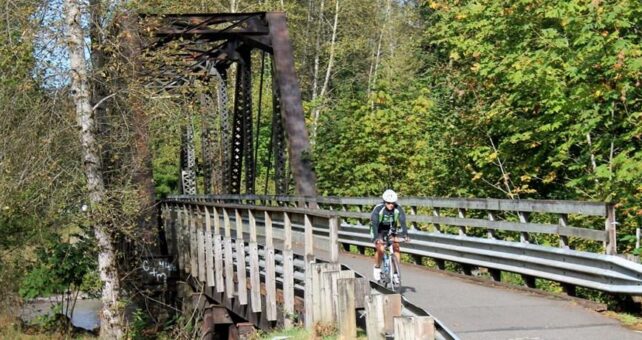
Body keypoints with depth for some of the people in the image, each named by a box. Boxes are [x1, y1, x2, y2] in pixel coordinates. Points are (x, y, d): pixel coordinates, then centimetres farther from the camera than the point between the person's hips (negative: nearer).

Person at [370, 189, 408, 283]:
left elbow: (402, 222, -28)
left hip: (390, 229, 3)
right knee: (380, 249, -24)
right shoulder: (378, 208, -29)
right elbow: (374, 224, -35)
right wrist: (376, 238, -48)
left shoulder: (398, 209, -21)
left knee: (396, 247, -17)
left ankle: (396, 273, -10)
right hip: (378, 230, -3)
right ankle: (377, 268, 2)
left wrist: (405, 234, -44)